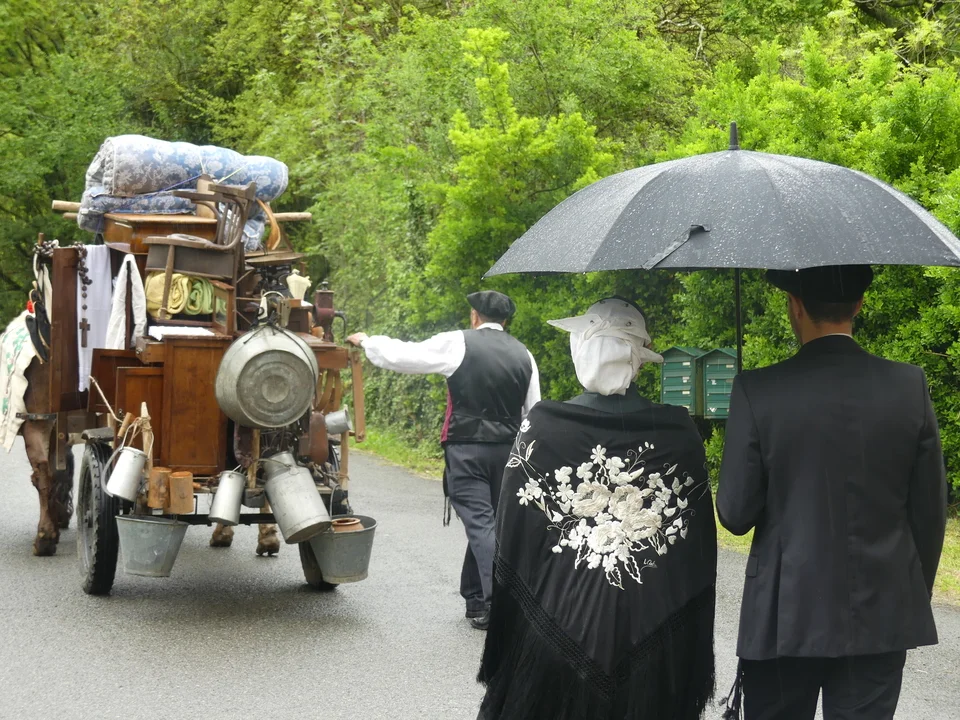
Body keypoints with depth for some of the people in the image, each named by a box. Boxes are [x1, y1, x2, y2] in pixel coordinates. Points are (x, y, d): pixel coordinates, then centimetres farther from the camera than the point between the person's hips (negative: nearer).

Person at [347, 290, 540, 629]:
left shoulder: (458, 344, -5)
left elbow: (401, 355, -3)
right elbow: (533, 413, 11)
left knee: (480, 523, -8)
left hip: (467, 448, -5)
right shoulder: (523, 354, 9)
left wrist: (366, 342, 14)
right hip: (507, 450, 5)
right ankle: (475, 598, 24)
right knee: (484, 521, 15)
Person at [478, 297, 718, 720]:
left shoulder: (542, 428, -10)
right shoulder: (680, 433, -6)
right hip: (654, 635, 1)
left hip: (561, 619, -1)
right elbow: (700, 547, 0)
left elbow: (513, 540, -5)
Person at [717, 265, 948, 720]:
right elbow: (930, 512, 1)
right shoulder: (909, 387, -4)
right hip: (884, 615, 2)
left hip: (784, 616, -2)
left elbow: (735, 514, -8)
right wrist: (915, 596, 15)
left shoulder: (758, 391, -11)